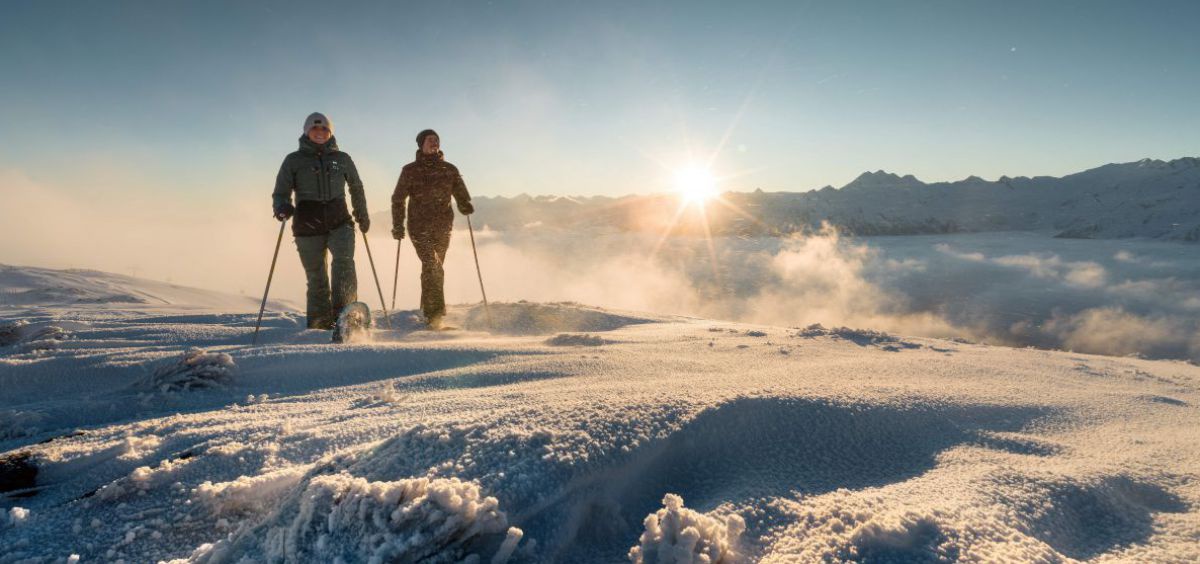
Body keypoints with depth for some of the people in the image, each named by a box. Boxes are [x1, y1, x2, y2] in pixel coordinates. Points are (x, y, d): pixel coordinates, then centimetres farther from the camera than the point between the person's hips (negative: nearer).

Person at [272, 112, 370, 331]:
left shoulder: (342, 159, 13)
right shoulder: (294, 160, 9)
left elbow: (356, 188, 26)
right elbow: (281, 192, 6)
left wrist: (362, 215, 27)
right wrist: (283, 208, -16)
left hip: (339, 222, 1)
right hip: (307, 225, 0)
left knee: (344, 262, -25)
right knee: (316, 277, 1)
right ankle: (319, 327, 11)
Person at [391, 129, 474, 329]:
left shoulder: (450, 170, 11)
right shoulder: (410, 170, 7)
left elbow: (461, 195, 10)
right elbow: (398, 199, 8)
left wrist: (466, 207, -13)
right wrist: (398, 226, -1)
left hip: (443, 228, 2)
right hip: (419, 227, -2)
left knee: (433, 270, 8)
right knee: (433, 268, -17)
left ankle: (429, 312, 20)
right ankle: (435, 313, -18)